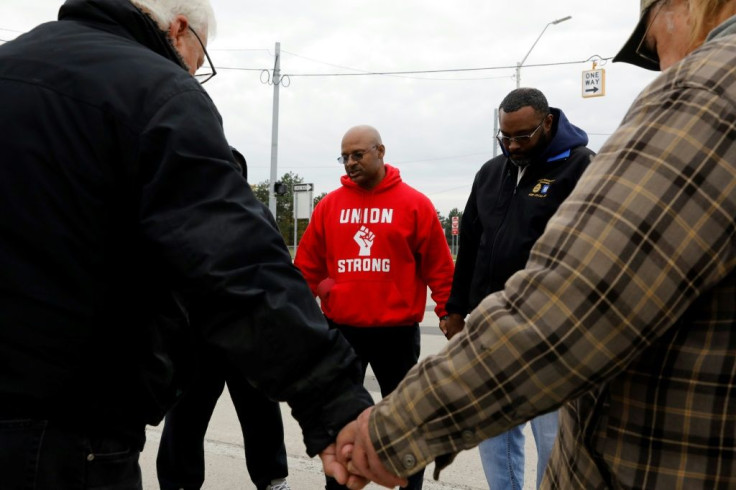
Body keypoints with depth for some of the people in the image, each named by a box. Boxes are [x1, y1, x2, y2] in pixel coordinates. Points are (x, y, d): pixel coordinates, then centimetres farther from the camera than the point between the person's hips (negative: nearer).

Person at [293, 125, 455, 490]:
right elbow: (306, 263, 10)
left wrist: (449, 313, -3)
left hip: (397, 331, -2)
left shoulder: (414, 204, -4)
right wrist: (322, 290, 3)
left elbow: (439, 266, -2)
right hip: (341, 329, 3)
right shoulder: (329, 205, 3)